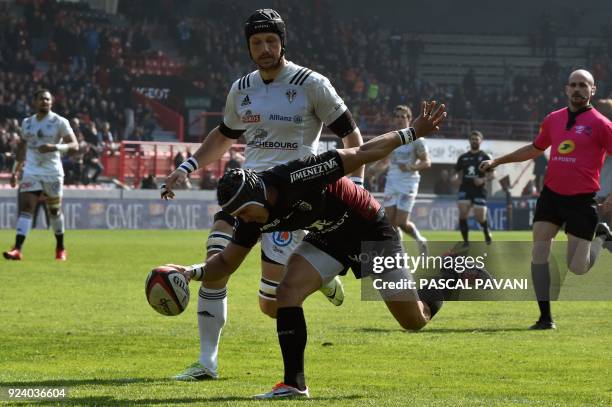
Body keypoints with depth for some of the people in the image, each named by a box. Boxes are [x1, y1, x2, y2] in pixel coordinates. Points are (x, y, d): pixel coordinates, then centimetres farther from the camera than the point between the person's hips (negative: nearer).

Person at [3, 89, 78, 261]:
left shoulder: (60, 122, -3)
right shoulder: (27, 123, 11)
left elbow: (74, 145, -10)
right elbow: (22, 148, 21)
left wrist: (55, 147, -27)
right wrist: (15, 171, 18)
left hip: (53, 172, -2)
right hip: (31, 172, 2)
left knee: (54, 210, 9)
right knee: (25, 208, -12)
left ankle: (60, 248, 29)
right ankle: (17, 249, -20)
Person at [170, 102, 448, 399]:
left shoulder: (297, 177, -36)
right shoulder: (251, 218, -16)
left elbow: (362, 154, -30)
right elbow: (227, 262, -5)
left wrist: (413, 133, -27)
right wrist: (194, 272, -25)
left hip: (371, 231, -5)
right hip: (328, 239, 5)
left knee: (415, 320, 1)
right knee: (288, 291, -20)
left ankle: (444, 278, 35)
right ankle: (294, 384, -15)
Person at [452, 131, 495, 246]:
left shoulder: (485, 157, 3)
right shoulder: (463, 157, 13)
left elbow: (491, 175, 0)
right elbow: (457, 171, 17)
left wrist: (483, 180, -20)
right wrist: (455, 177, -6)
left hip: (479, 190, -2)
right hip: (465, 189, 2)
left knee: (480, 217, -5)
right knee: (462, 214, -16)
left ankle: (487, 232, 29)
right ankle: (465, 240, -7)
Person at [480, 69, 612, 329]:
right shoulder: (553, 119, 9)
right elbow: (535, 149, 26)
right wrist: (498, 161, 27)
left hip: (581, 200, -4)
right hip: (551, 194, 4)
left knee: (577, 267, -3)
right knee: (539, 251, -8)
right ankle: (545, 317, -1)